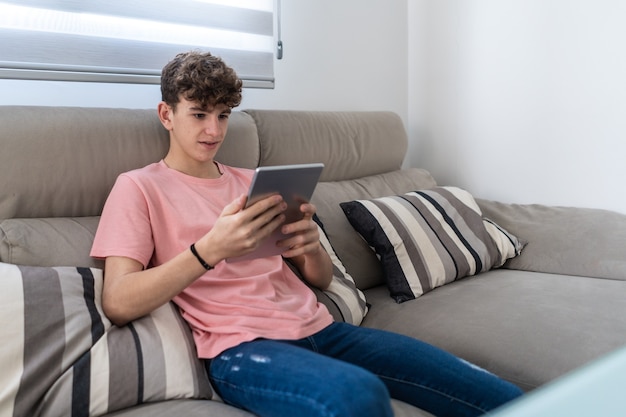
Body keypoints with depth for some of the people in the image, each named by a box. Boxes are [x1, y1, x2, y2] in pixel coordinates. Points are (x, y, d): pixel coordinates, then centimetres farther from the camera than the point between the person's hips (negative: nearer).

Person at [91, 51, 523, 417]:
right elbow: (118, 304, -8)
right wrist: (210, 249, -21)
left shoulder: (252, 182, 21)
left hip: (318, 328, 5)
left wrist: (311, 247, -5)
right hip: (240, 345, -4)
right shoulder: (138, 187, 7)